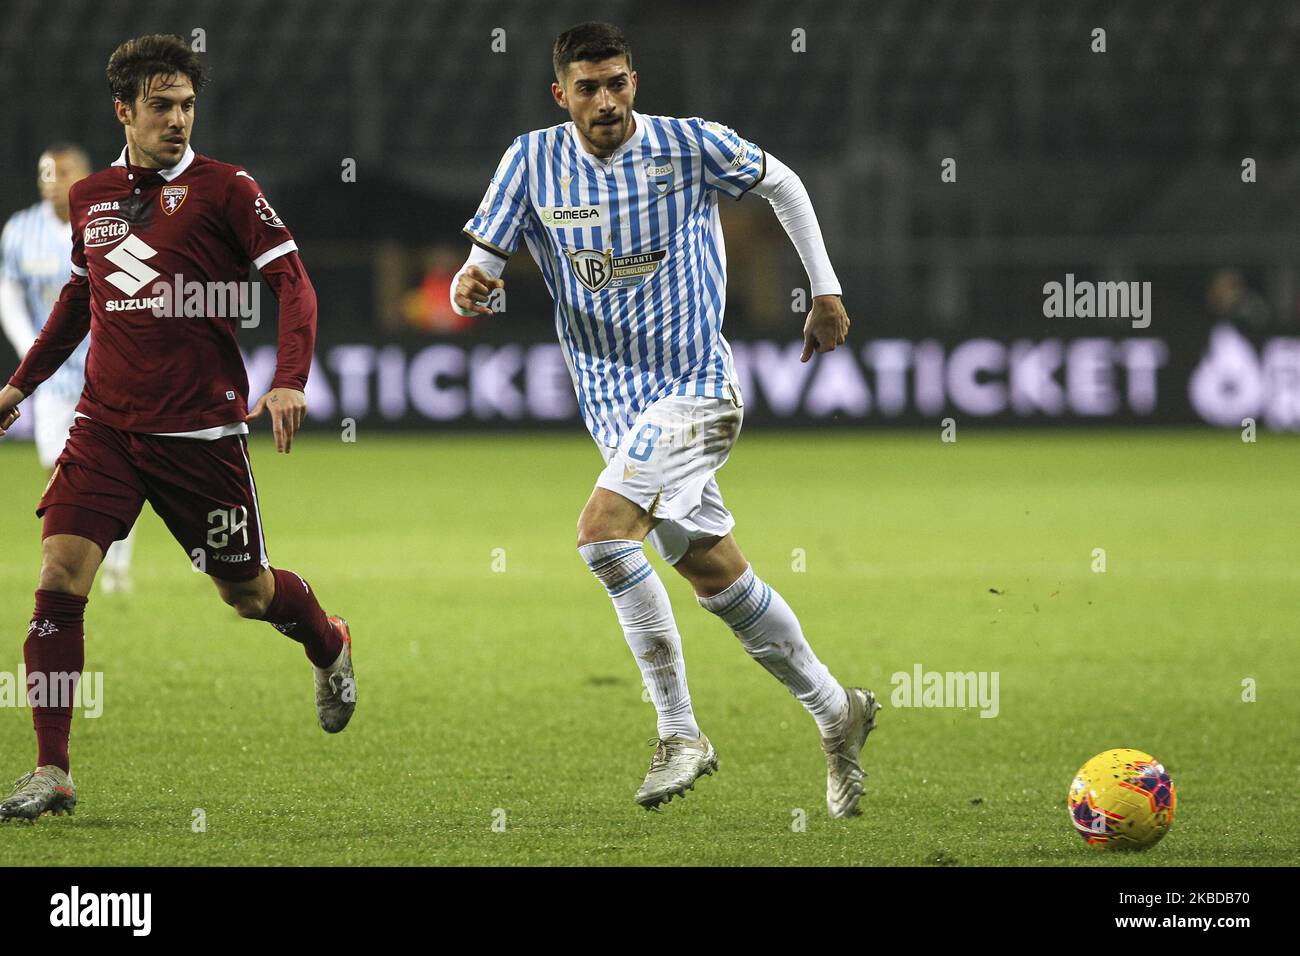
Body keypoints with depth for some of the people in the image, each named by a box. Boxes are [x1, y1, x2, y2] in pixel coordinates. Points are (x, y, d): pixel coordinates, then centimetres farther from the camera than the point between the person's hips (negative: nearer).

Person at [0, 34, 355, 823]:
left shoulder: (224, 188, -5)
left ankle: (329, 648, 46)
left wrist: (290, 382, -22)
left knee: (246, 591, 9)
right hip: (105, 424, 3)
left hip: (201, 426, -3)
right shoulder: (90, 197, 9)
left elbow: (294, 283, -9)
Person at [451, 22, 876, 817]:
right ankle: (838, 712, 28)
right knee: (719, 579, 10)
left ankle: (681, 734, -16)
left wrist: (826, 291, 10)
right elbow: (482, 268, 1)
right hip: (617, 408, 5)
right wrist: (470, 288, -24)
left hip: (697, 390, -5)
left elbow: (781, 183, 8)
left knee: (603, 532, -24)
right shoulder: (534, 161, -1)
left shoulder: (689, 145, -9)